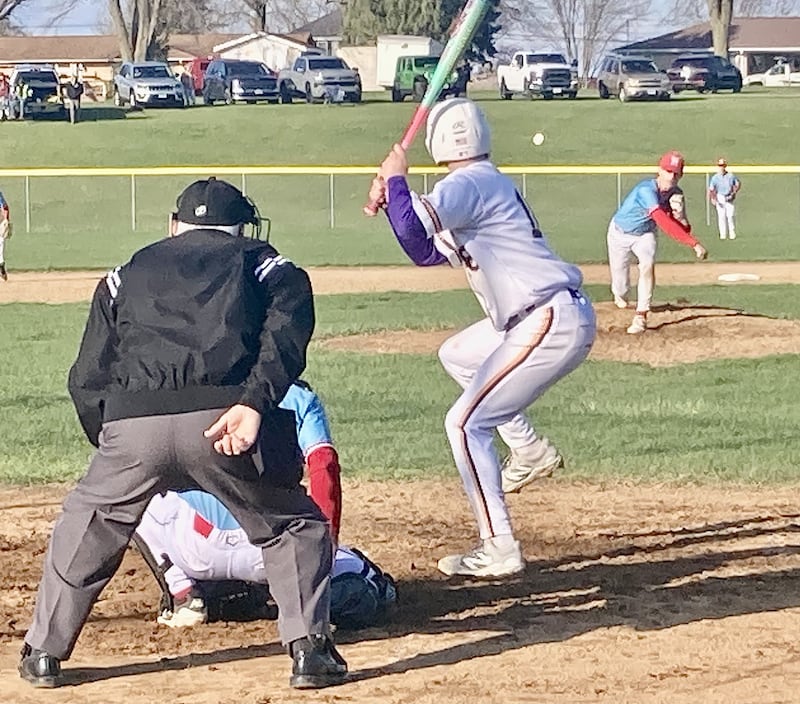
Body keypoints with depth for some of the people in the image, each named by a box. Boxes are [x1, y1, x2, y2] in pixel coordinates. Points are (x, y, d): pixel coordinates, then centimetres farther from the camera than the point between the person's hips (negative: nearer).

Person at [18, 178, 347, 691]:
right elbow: (286, 335, 0)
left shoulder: (127, 275, 30)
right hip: (220, 417, -2)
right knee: (296, 526, 19)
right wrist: (255, 403, -12)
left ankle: (43, 653, 27)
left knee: (86, 528, 25)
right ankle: (310, 651, 8)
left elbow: (87, 381, 23)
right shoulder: (270, 267, 23)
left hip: (131, 423, 2)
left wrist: (109, 445, 30)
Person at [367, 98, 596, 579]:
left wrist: (396, 180, -11)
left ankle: (499, 550, -9)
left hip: (553, 323, -10)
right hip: (535, 319, 10)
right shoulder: (491, 184, 19)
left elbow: (414, 232, -29)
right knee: (457, 356, 30)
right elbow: (427, 251, 25)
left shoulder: (469, 184, -12)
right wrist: (392, 198, 14)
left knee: (466, 425, -8)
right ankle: (529, 450, 27)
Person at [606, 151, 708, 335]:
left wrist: (680, 214, -39)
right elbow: (664, 222, -47)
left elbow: (684, 230, -16)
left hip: (644, 235, 3)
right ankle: (620, 295, 45)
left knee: (647, 265, -25)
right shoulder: (646, 190, -37)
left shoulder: (675, 194, -17)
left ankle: (641, 316, -19)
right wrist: (694, 243, -54)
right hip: (620, 233, -3)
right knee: (620, 283, 6)